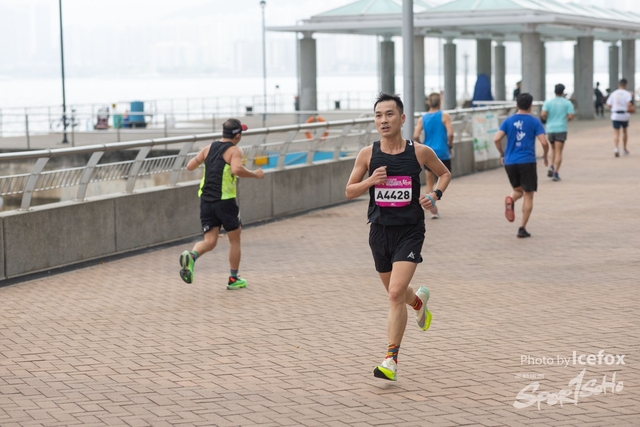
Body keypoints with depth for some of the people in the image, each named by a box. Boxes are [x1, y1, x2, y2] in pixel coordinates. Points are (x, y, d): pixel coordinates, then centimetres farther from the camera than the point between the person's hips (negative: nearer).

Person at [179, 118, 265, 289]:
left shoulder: (208, 148, 10)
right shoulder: (234, 151, -7)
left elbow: (190, 166, 14)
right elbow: (237, 169, -26)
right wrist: (255, 174, -11)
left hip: (206, 200, 5)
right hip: (225, 201, -5)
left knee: (210, 241, 5)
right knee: (234, 240, 14)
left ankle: (191, 256, -26)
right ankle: (233, 279, 19)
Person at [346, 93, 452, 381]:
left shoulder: (420, 152, -5)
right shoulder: (367, 154, -2)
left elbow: (444, 174, 14)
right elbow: (349, 192, 4)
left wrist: (436, 194, -6)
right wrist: (369, 181, -15)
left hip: (410, 231, -3)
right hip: (380, 230, 3)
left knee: (396, 294, -16)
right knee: (395, 292, 19)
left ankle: (391, 360, -10)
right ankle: (419, 301, 56)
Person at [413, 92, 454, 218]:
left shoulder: (423, 119, 4)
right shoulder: (444, 116, -4)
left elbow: (415, 136, -6)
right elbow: (450, 134, -16)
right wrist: (450, 145, 1)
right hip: (442, 153, -3)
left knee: (430, 182, 13)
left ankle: (433, 211, 4)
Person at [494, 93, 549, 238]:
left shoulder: (508, 121, 6)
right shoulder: (534, 122, 0)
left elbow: (496, 139, -5)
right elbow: (544, 142, -8)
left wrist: (502, 154, 11)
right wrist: (545, 156, 10)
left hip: (509, 162, 3)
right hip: (527, 161, -3)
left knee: (518, 189, 24)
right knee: (528, 196, 6)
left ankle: (510, 200, -12)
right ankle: (522, 228, -1)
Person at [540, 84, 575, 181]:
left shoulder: (548, 102, 1)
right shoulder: (567, 103, -1)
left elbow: (543, 114, -10)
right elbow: (571, 116, -8)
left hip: (550, 129, 2)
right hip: (561, 129, -2)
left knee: (553, 149, 23)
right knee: (558, 152, -1)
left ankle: (551, 167, 5)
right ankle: (555, 173, -10)